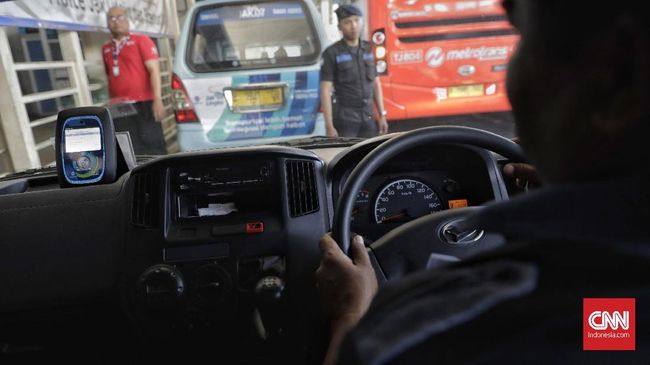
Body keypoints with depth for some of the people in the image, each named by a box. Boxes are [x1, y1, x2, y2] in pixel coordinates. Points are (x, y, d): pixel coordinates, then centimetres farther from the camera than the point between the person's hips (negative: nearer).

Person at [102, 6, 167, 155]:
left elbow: (154, 70, -7)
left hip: (143, 105, -4)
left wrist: (157, 99, -16)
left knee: (153, 146, -2)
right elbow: (110, 77, 19)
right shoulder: (106, 48, 15)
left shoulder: (141, 40, 1)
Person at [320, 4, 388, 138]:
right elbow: (325, 91, -8)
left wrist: (382, 115, 11)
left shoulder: (368, 49, 11)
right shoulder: (332, 53, -4)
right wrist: (329, 126, -14)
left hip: (368, 117, 5)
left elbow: (376, 84, 16)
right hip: (345, 117, -5)